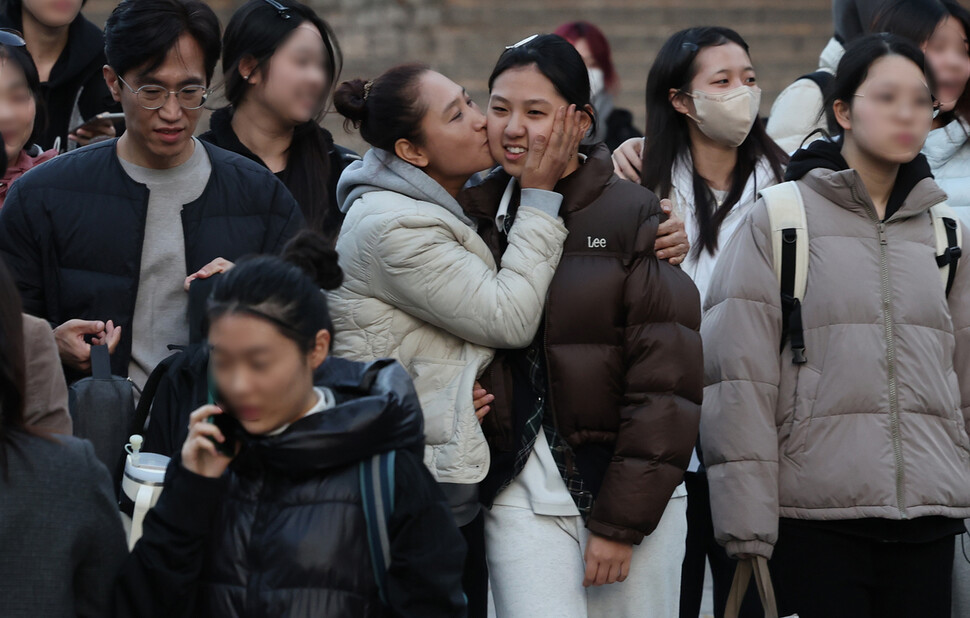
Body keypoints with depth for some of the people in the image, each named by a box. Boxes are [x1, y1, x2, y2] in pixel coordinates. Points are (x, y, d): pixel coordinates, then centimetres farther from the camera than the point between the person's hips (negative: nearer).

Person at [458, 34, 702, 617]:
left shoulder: (635, 216, -4)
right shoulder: (478, 215, 9)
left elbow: (667, 383, -8)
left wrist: (621, 521, -12)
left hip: (631, 489, -2)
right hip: (521, 497, 3)